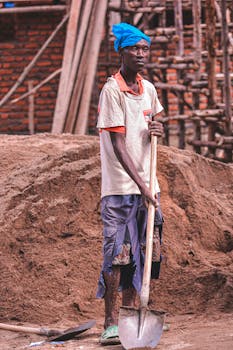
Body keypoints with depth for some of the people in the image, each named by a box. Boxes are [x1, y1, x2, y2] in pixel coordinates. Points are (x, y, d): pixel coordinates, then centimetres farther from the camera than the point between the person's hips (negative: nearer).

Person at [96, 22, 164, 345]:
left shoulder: (148, 89, 9)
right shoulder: (112, 90, -11)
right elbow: (118, 145, -16)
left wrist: (157, 129, 1)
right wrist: (140, 185, -23)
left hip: (147, 185, 7)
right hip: (120, 186, -7)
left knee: (138, 252, 9)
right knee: (116, 252, -8)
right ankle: (111, 324, -4)